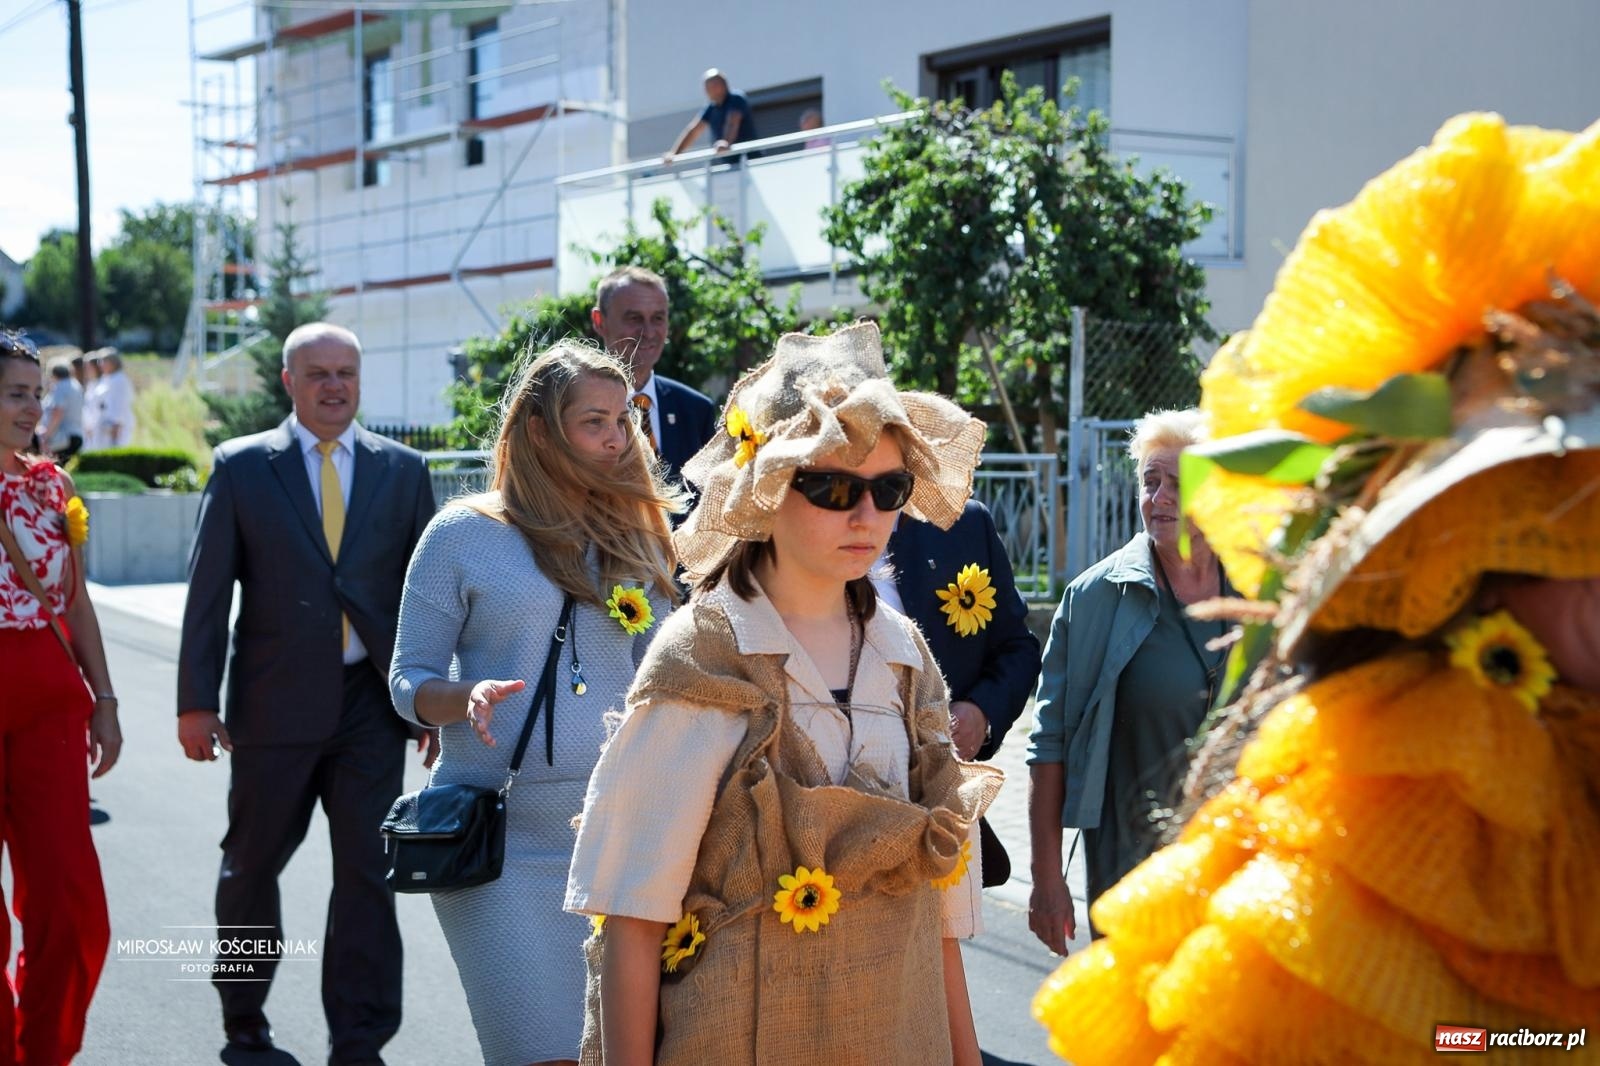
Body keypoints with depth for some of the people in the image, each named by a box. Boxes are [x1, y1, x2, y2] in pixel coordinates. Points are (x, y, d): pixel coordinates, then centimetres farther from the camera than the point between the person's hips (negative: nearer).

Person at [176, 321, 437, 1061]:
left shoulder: (402, 469, 6)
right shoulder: (241, 467, 2)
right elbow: (207, 591, 0)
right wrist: (196, 701, -5)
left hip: (371, 701, 1)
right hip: (275, 705, 0)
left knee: (367, 872, 0)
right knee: (252, 862, 14)